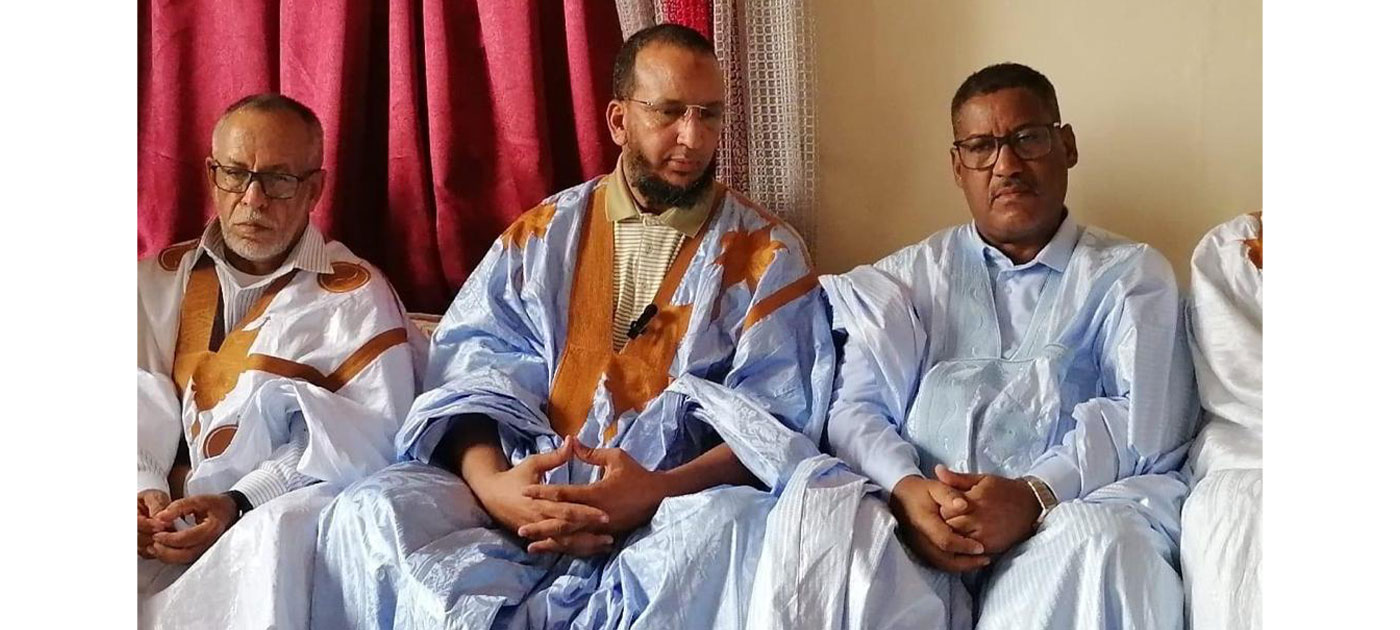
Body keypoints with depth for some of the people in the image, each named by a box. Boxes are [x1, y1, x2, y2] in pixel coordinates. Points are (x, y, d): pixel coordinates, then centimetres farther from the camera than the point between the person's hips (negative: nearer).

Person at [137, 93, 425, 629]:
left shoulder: (356, 295, 5)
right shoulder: (158, 281, 19)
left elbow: (375, 437, -7)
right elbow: (141, 405, 6)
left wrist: (241, 504, -19)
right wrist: (143, 489, -16)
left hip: (273, 520, -2)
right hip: (165, 521, 2)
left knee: (278, 531, -36)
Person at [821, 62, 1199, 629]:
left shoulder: (1129, 273, 18)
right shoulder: (912, 276, 24)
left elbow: (1146, 417, 0)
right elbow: (859, 406, 8)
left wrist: (1036, 494, -20)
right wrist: (905, 489, -16)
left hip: (1073, 504, -1)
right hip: (922, 511, 1)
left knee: (1099, 537, -37)